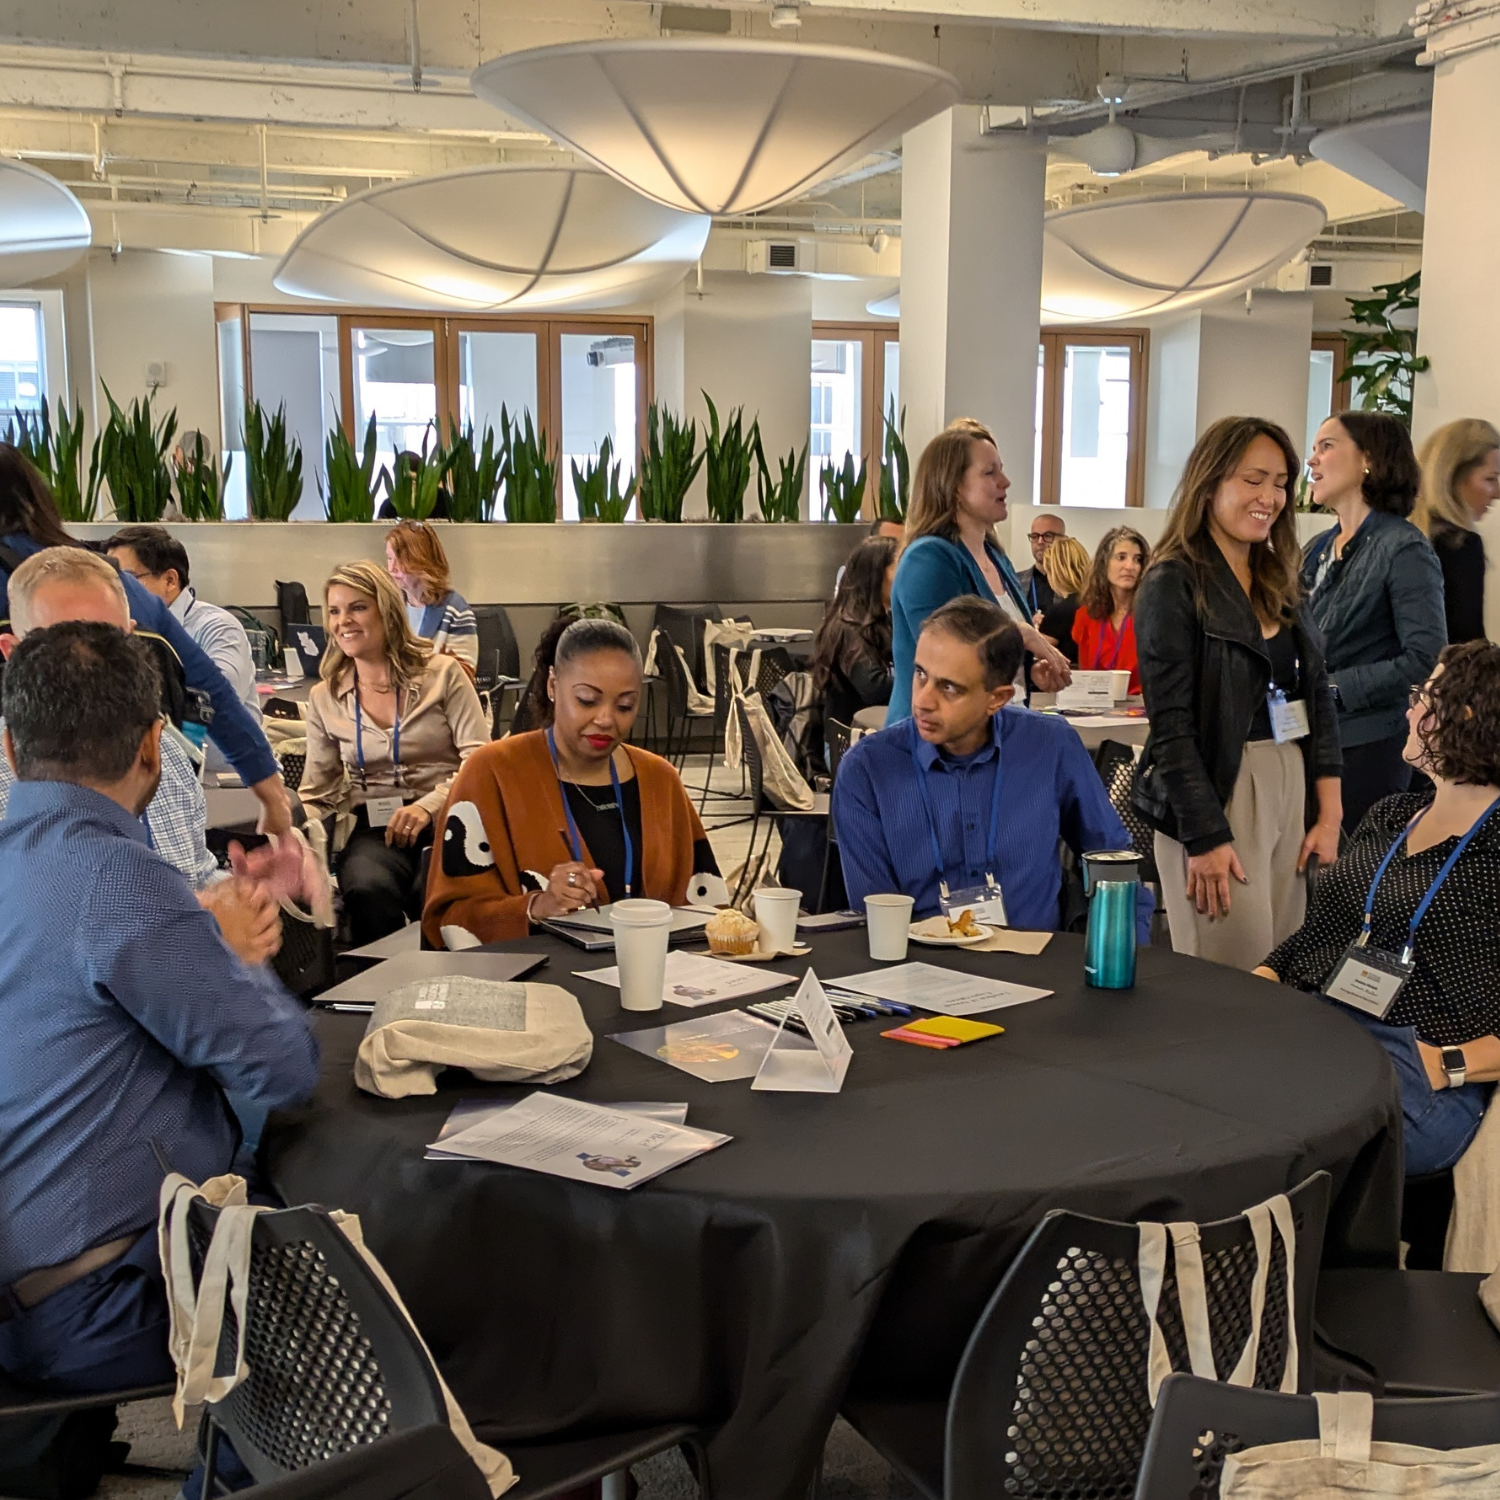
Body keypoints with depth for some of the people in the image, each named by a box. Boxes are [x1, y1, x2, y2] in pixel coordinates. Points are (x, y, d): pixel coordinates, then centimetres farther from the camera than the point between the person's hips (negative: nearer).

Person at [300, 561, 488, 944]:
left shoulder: (443, 674, 4)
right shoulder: (324, 698, 13)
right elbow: (317, 795, 15)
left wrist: (428, 806, -18)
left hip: (447, 819, -2)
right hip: (374, 827, 2)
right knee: (368, 889, -36)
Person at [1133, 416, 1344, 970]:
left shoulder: (1282, 585, 13)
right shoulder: (1173, 585, -8)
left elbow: (1319, 699, 14)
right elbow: (1171, 725, -13)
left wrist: (1329, 814, 6)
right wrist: (1205, 837, -16)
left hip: (1292, 791, 7)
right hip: (1216, 796, -7)